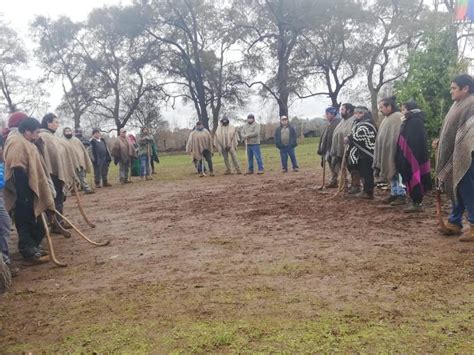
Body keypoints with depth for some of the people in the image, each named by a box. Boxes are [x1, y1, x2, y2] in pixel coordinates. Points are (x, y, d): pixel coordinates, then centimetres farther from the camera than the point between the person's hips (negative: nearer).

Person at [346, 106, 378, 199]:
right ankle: (366, 190, 23)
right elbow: (357, 135, 16)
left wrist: (349, 138, -6)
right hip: (362, 152, 10)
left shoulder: (366, 123, -15)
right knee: (363, 172, 14)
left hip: (366, 152, -10)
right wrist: (350, 138, -3)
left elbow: (358, 136, -22)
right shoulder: (360, 122, 16)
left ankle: (369, 193, 2)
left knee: (366, 173, -4)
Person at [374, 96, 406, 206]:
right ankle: (394, 194, 21)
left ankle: (402, 196, 4)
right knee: (392, 173, 13)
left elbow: (397, 136, -20)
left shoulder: (398, 117, -13)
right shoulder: (387, 118, 15)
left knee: (397, 173, -3)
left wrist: (395, 152, -24)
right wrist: (382, 154, 16)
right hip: (388, 153, 9)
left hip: (395, 152, -9)